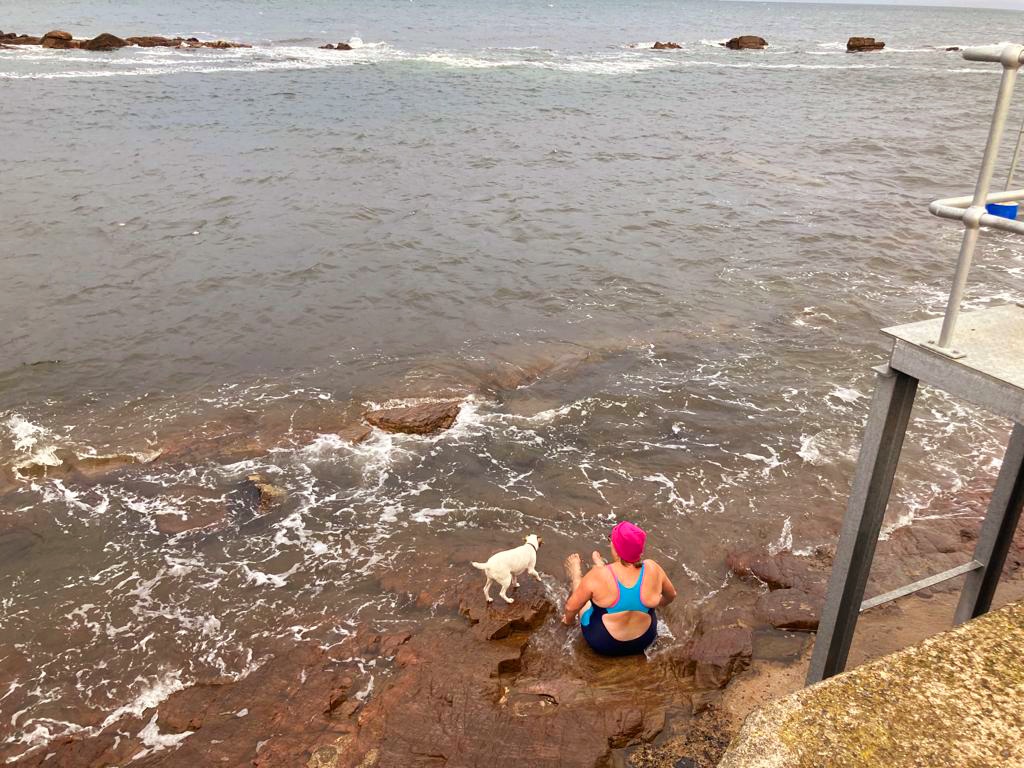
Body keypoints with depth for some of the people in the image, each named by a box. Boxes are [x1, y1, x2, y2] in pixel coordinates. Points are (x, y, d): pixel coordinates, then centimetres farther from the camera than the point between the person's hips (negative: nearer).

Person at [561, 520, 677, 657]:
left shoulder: (599, 576, -29)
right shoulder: (652, 569, -20)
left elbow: (571, 607, -15)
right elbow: (671, 595, 1)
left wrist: (569, 620, 8)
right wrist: (656, 604, 23)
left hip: (603, 644, -3)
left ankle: (575, 575, 55)